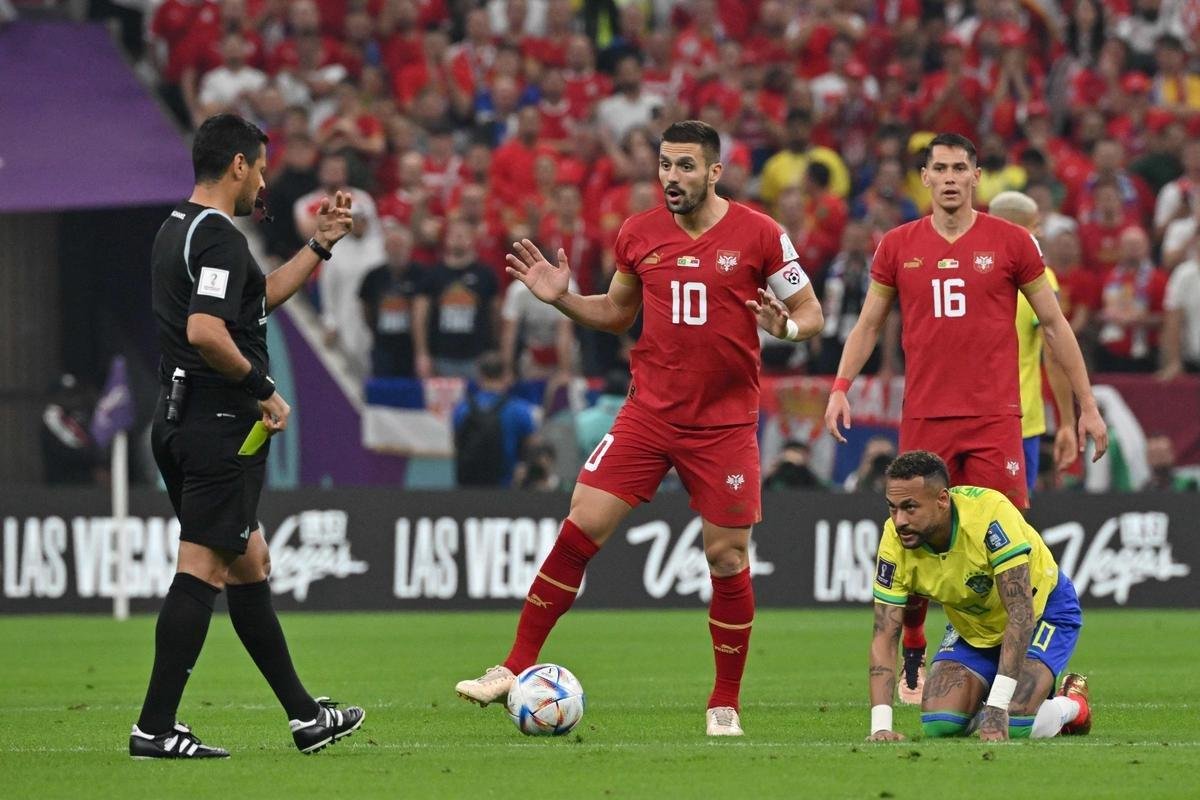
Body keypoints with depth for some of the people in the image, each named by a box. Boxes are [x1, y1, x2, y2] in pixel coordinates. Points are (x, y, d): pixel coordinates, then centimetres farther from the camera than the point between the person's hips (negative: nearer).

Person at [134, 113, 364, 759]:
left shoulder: (177, 229, 16)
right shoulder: (220, 238, -15)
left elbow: (262, 296, 29)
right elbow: (206, 331, -28)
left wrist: (320, 244, 28)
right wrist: (262, 389, -16)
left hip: (180, 419, 11)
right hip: (221, 423, -11)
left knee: (248, 564, 15)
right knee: (203, 569, -8)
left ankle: (303, 716, 23)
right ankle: (156, 728, -9)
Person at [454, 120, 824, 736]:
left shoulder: (758, 234, -6)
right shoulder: (638, 234, 4)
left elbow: (809, 312, 1)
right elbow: (617, 313, 18)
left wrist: (785, 325, -21)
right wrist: (563, 299, 2)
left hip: (726, 423, -2)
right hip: (648, 411, 2)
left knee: (727, 558, -1)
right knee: (580, 528, -7)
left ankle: (725, 705, 15)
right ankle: (517, 668, 0)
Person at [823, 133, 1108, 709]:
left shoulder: (1009, 242, 3)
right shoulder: (898, 246, 7)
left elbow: (1053, 323, 8)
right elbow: (868, 324, 14)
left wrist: (1087, 404, 6)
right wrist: (840, 388, 0)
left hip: (994, 419, -2)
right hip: (924, 419, 2)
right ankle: (910, 659, 14)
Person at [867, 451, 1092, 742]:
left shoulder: (990, 513, -37)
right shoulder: (895, 541, -23)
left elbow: (1021, 612, -38)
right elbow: (884, 636, -20)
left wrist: (997, 706, -42)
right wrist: (880, 727, -32)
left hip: (1043, 608, -4)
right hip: (972, 627, 4)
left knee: (1014, 726, -23)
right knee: (939, 725, -14)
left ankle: (1072, 703, 9)